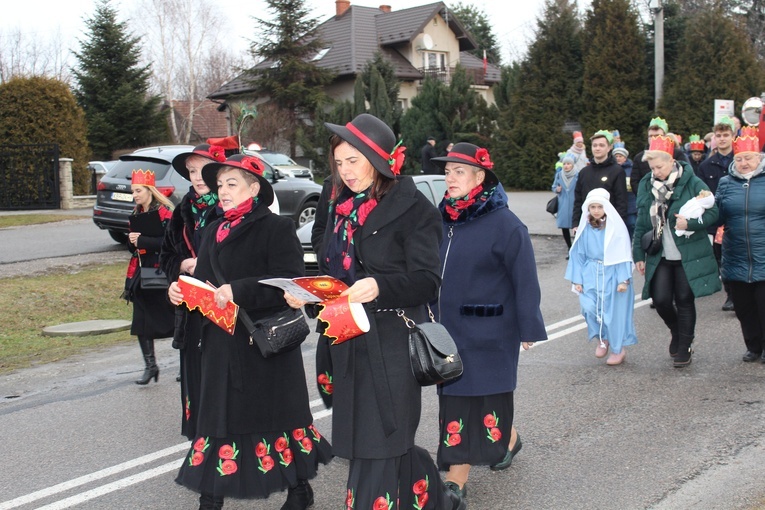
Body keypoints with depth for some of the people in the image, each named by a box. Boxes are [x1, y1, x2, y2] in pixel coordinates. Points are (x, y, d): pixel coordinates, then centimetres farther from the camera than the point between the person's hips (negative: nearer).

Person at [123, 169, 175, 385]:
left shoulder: (164, 213, -10)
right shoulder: (136, 215, 13)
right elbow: (133, 247, 18)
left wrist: (142, 240, -19)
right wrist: (131, 241, -5)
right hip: (141, 274, 7)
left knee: (172, 319, -1)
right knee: (141, 323, 3)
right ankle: (150, 366, 12)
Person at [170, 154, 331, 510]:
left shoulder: (276, 228, -8)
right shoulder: (213, 232, 14)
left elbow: (289, 282, -18)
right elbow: (203, 281, 17)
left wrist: (239, 291, -25)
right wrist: (181, 290, -4)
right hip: (221, 343, 6)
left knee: (277, 414, 5)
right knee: (217, 417, 7)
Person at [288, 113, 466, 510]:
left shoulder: (412, 208, -8)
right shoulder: (341, 206, 12)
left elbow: (426, 281, -13)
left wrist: (380, 287, -30)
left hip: (391, 346, -7)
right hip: (346, 340, 7)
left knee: (376, 447, -3)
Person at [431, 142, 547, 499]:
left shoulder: (503, 224, -14)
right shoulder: (442, 220, 3)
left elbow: (525, 280, -12)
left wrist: (529, 329, -11)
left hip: (489, 334, -6)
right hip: (448, 329, 6)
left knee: (486, 398, 4)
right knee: (454, 402, 11)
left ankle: (508, 440, 30)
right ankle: (456, 483, 22)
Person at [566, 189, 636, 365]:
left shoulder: (616, 226, -8)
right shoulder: (585, 227, 2)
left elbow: (623, 254, -7)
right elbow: (578, 254, 7)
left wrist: (623, 279, -12)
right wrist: (577, 279, 2)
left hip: (612, 274, -3)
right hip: (591, 273, 3)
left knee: (614, 311, 3)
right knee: (589, 306, -13)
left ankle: (618, 349, 20)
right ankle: (602, 339, 13)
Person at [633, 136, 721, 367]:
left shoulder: (692, 183, -9)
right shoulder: (646, 186, 4)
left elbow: (713, 213, -5)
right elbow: (641, 223, 10)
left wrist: (690, 223, -22)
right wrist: (639, 254, 9)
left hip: (688, 255, -3)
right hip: (659, 256, 3)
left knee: (684, 301, 3)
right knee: (661, 300, -3)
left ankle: (684, 347, 19)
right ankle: (677, 332, 28)